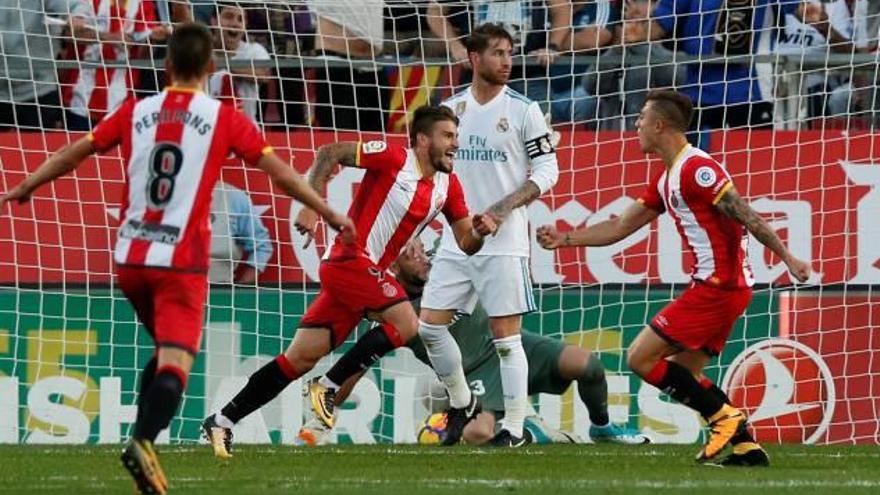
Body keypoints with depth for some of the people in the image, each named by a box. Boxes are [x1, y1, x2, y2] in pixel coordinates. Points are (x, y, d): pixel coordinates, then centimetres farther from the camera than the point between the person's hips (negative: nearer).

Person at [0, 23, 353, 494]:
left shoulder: (135, 113, 8)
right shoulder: (224, 119, -1)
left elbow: (72, 155, 14)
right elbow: (281, 174, 0)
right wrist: (330, 214, 9)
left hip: (130, 258, 4)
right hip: (182, 261, -4)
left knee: (166, 352, 22)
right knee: (175, 363, -11)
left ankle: (142, 440, 8)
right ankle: (143, 439, -35)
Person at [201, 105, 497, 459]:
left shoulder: (447, 185, 12)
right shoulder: (393, 158, -9)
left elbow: (466, 244, 14)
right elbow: (329, 154, -8)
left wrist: (479, 232, -9)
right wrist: (311, 206, -17)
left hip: (370, 273, 7)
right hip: (350, 259, -7)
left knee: (301, 357, 4)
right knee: (406, 326, -19)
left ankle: (222, 422, 6)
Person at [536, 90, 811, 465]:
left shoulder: (696, 168, -14)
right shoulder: (666, 181, 17)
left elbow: (745, 215, -19)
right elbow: (619, 228, 22)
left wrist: (787, 257, -23)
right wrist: (563, 239, 19)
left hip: (718, 286, -10)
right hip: (716, 284, 10)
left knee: (641, 357, -7)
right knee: (684, 374, 13)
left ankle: (723, 417, -7)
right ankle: (746, 445, 7)